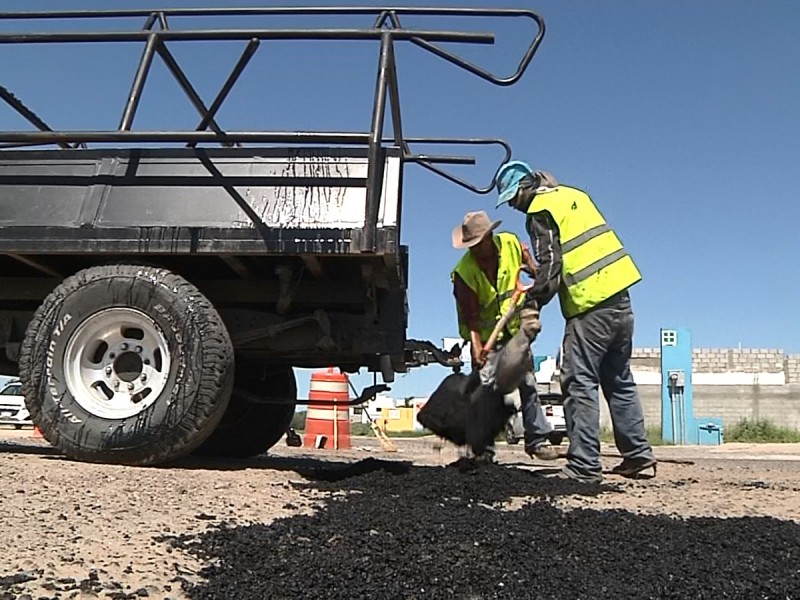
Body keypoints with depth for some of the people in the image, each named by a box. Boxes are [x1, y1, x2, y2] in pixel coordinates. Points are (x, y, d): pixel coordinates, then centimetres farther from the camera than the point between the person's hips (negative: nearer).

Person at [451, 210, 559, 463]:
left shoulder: (511, 243, -11)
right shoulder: (465, 271, -22)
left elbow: (528, 261, 15)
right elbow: (469, 316, -22)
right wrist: (476, 347, -29)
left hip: (515, 328, 4)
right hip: (486, 335, -4)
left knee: (527, 383, 6)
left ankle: (537, 440, 16)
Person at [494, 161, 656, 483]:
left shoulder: (540, 210, -5)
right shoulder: (573, 195, 19)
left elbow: (550, 265, -15)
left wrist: (532, 305, -16)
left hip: (590, 307, -9)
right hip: (620, 297, 9)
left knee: (579, 383, -5)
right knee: (619, 380, 17)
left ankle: (583, 465, -5)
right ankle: (637, 453, 22)